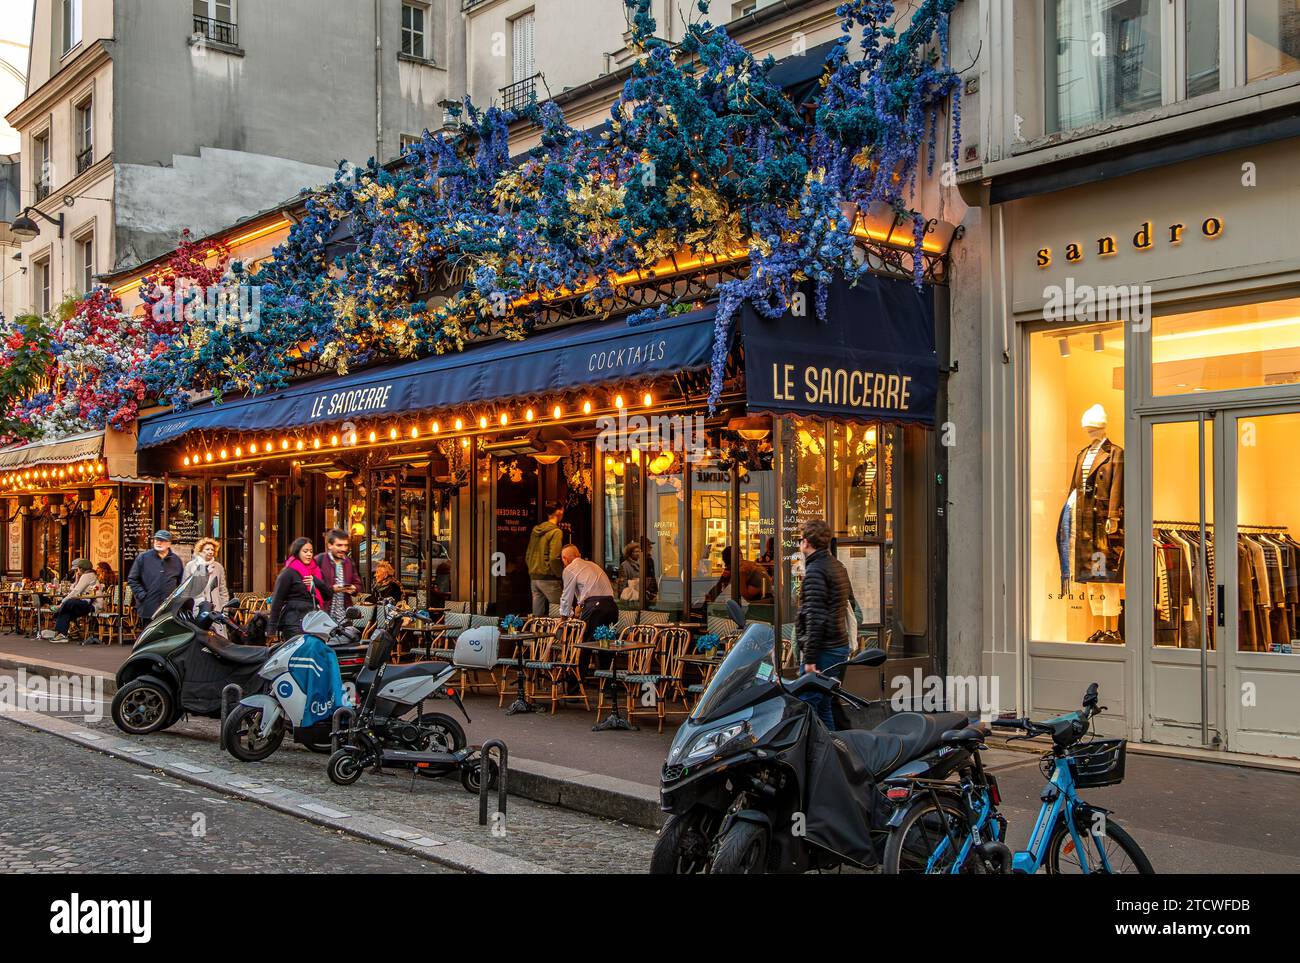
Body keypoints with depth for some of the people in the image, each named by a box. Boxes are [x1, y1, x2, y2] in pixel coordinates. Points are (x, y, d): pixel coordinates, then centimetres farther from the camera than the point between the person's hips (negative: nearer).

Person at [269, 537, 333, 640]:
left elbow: (329, 595, 12)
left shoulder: (317, 571, 17)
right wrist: (272, 628, -11)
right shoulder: (289, 573, -1)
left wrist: (315, 581, -5)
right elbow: (277, 600, -5)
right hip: (294, 623, -6)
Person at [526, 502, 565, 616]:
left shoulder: (535, 530, 13)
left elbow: (527, 556, 17)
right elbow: (554, 558, -19)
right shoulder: (556, 532, -11)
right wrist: (562, 575, -6)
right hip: (548, 579, -8)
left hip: (533, 578, 8)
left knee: (537, 614, 10)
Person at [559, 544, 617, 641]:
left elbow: (567, 596, 10)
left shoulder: (569, 569, 5)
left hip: (593, 606, -7)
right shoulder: (593, 565, 26)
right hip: (612, 606, 7)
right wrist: (581, 605, 48)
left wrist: (564, 616, 23)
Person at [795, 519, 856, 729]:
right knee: (823, 706, 16)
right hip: (840, 647, 10)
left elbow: (816, 618, -20)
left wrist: (810, 658, -20)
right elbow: (850, 605, 22)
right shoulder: (838, 566, 16)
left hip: (823, 649, -10)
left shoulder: (815, 570, -13)